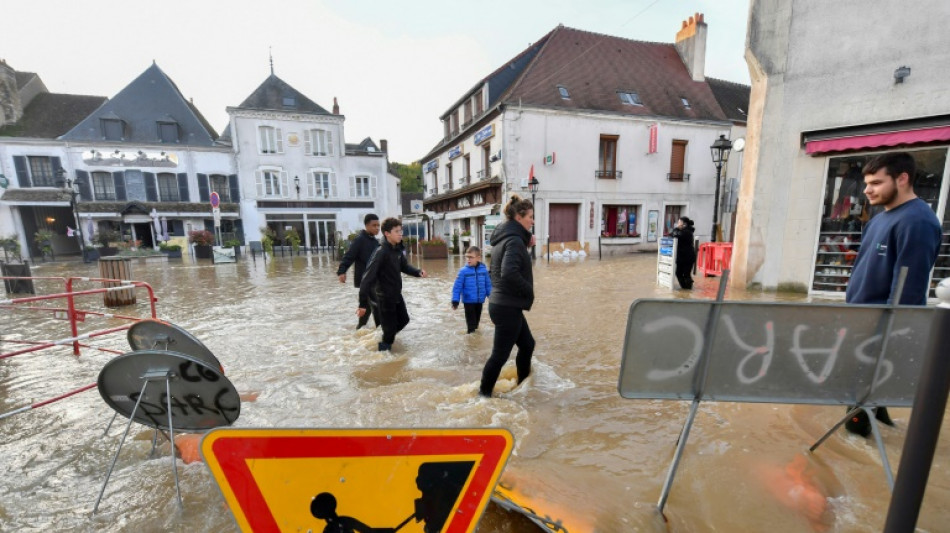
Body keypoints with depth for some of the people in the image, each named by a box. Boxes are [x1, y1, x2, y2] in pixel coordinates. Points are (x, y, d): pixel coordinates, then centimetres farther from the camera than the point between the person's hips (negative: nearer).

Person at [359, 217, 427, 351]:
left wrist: (418, 272, -7)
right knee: (390, 329, 5)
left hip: (397, 295, 8)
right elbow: (368, 277, -26)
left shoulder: (398, 249, -1)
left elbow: (405, 266, 14)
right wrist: (362, 304, -27)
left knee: (403, 320, 22)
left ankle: (387, 337, 45)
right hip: (384, 297, -8)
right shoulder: (380, 252, -25)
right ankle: (383, 351, 28)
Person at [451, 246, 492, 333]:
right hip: (468, 301, -4)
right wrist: (455, 300, -13)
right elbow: (457, 287, -12)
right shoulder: (463, 271, -14)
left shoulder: (483, 270, -6)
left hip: (479, 300, 4)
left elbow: (488, 285, 4)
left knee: (477, 319, 21)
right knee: (471, 320, 7)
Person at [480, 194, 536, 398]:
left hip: (504, 304, 10)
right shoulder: (514, 239, -18)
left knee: (527, 344, 22)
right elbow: (509, 274, -32)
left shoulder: (504, 236, 10)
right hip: (508, 307, -10)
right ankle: (484, 393, 21)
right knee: (500, 354, 5)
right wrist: (529, 290, -16)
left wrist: (526, 244, 6)